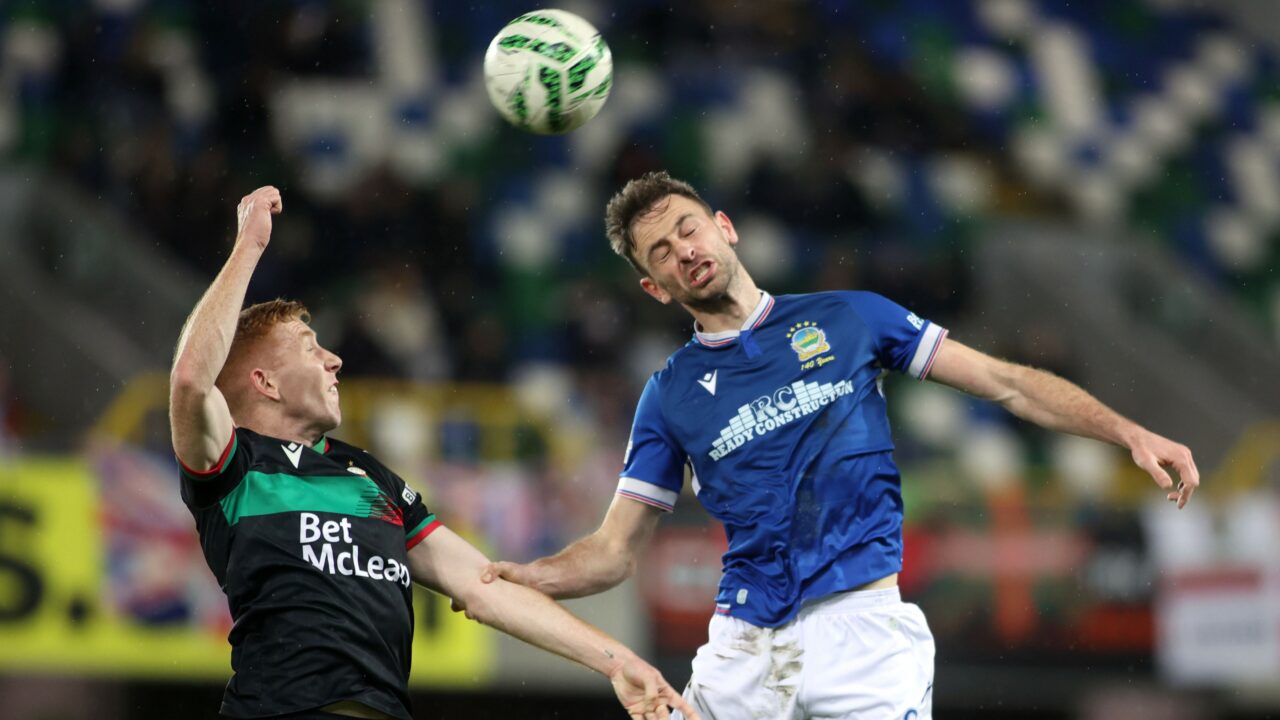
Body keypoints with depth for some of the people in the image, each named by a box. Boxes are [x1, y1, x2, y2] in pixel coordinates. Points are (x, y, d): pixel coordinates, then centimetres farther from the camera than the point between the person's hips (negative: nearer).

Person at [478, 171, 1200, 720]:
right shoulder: (671, 395, 13)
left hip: (860, 630, -3)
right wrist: (516, 577, -7)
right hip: (741, 647, 3)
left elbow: (1006, 382, 9)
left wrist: (1129, 432, -2)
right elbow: (615, 552, 12)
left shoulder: (848, 319, 10)